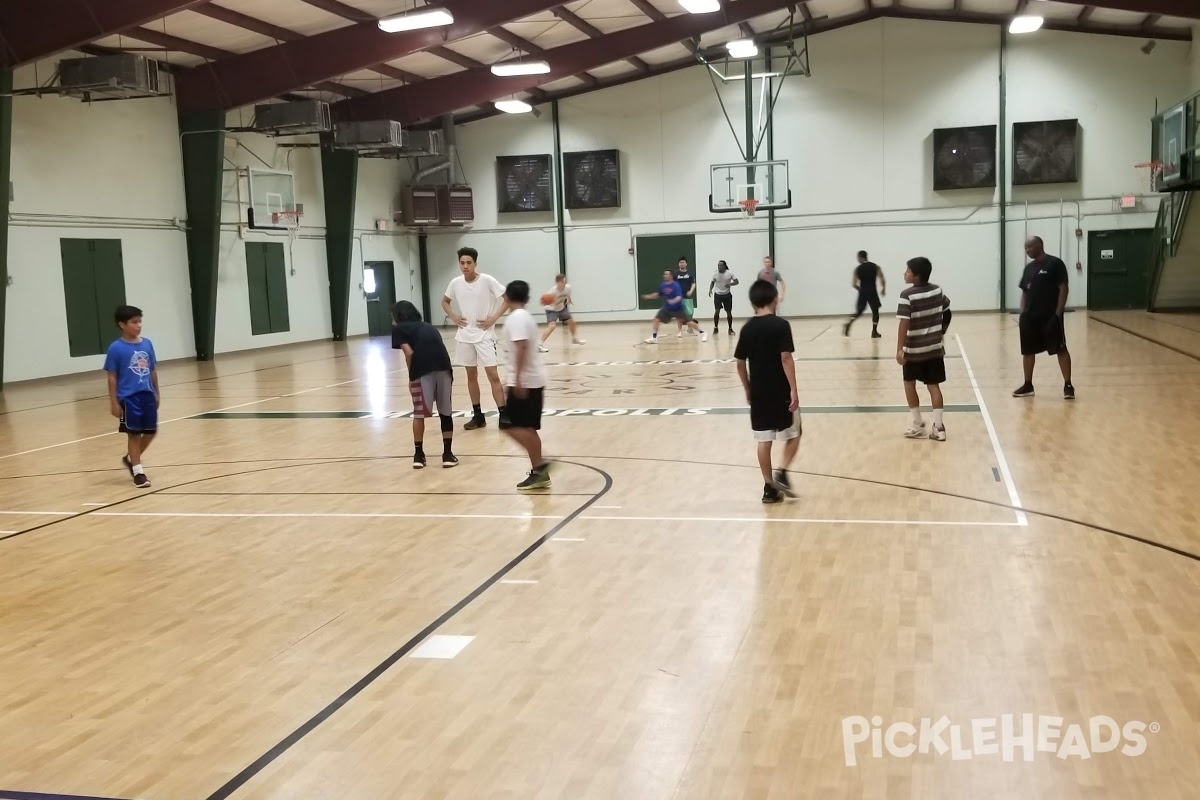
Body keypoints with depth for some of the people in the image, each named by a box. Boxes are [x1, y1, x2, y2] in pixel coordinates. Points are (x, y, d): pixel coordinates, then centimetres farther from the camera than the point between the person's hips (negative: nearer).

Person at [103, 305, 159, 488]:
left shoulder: (147, 344, 4)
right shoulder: (116, 348, -9)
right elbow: (112, 377, -6)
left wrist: (157, 393, 16)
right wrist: (114, 402, -8)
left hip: (147, 395, 5)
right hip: (129, 398, -5)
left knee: (151, 432, 11)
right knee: (134, 434, 4)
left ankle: (130, 458, 34)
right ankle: (138, 472, 14)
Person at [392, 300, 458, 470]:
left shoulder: (398, 329, 16)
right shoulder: (428, 326, 32)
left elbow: (409, 352, 0)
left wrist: (411, 377, 10)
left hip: (423, 369, -4)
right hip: (443, 365, 4)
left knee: (419, 413, 10)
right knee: (446, 412, 14)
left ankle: (419, 455, 16)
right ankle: (447, 454, 17)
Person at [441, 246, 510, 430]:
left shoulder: (487, 280, -12)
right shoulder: (455, 283, 0)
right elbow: (445, 301, 19)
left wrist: (494, 318, -14)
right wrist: (453, 317, 2)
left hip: (484, 335, -5)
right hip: (464, 336, 5)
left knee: (493, 375, -8)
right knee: (471, 375, 11)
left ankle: (503, 415, -6)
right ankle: (477, 415, 20)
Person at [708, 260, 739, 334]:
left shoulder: (729, 273, -8)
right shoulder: (715, 274, -4)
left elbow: (737, 281, -4)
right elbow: (712, 282, 10)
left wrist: (730, 284, -23)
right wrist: (710, 289, -8)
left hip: (727, 294, 0)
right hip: (718, 294, 0)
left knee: (729, 312, 3)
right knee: (717, 311, -9)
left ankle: (730, 328, 16)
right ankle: (716, 328, 3)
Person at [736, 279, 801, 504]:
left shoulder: (747, 328, 3)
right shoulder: (780, 325, -11)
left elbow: (740, 363, 6)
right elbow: (786, 359, -17)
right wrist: (794, 389, -14)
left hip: (758, 392, 4)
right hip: (781, 391, -4)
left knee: (764, 440, 8)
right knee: (793, 434, 13)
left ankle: (769, 487, 10)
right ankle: (781, 472, -3)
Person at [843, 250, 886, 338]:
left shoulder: (857, 269, 1)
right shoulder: (875, 266, 2)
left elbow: (854, 284, -1)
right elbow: (883, 280, -6)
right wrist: (883, 289, 11)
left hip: (862, 292, 1)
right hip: (872, 292, -1)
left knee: (859, 311, 17)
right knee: (875, 311, 12)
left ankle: (848, 325, 1)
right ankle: (874, 332, 7)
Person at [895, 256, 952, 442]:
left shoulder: (907, 295, -15)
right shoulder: (937, 291, 3)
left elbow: (904, 323, -21)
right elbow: (947, 313, 13)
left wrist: (899, 349, -22)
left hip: (914, 349, -5)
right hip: (935, 347, 5)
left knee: (909, 383, 12)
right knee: (934, 385, 7)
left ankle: (918, 426, 15)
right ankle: (938, 427, 2)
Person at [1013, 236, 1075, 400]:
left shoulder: (1055, 264, -8)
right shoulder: (1029, 267, 13)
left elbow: (1064, 289, -11)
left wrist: (1058, 314, -17)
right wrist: (1022, 314, 7)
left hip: (1050, 316, -7)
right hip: (1030, 317, 7)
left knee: (1060, 349, -2)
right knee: (1027, 350, 10)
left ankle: (1068, 385, 2)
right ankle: (1028, 385, 20)